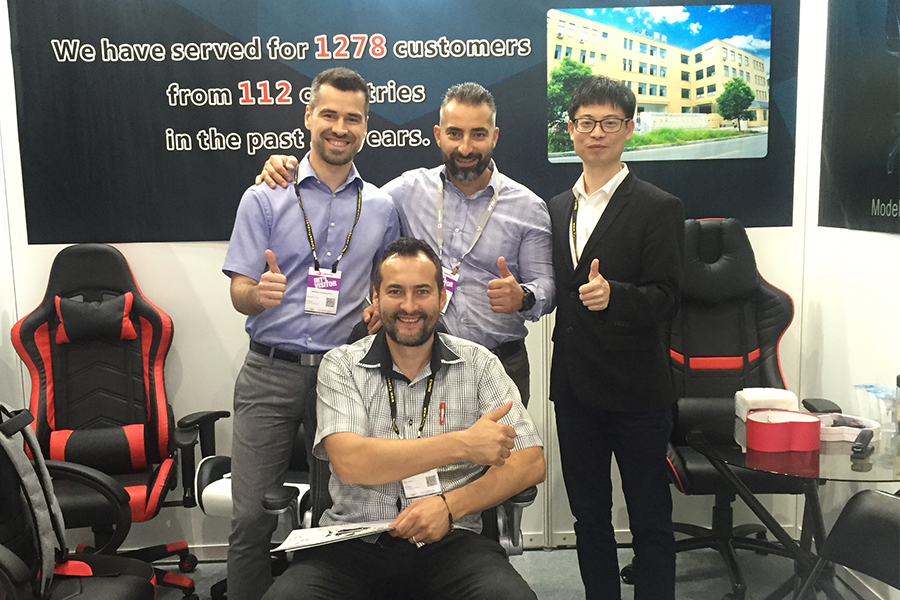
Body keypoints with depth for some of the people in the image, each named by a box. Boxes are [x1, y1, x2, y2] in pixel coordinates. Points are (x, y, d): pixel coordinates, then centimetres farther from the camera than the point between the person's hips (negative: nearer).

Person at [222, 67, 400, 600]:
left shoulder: (382, 207, 9)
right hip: (272, 373, -1)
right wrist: (259, 294, -22)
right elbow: (239, 292, 0)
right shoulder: (265, 198, 3)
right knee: (253, 516, -1)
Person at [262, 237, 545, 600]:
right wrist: (462, 444, -17)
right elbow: (350, 463, -13)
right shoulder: (341, 365, 3)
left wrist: (450, 506, -15)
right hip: (354, 542, 0)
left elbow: (530, 462, 0)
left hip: (449, 540, 1)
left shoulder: (477, 364, 5)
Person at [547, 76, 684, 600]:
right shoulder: (557, 209, 12)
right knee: (588, 514, 18)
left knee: (650, 518, 8)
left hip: (636, 390, -5)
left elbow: (665, 299, -13)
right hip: (575, 388, 6)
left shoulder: (659, 208, -6)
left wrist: (613, 295, -31)